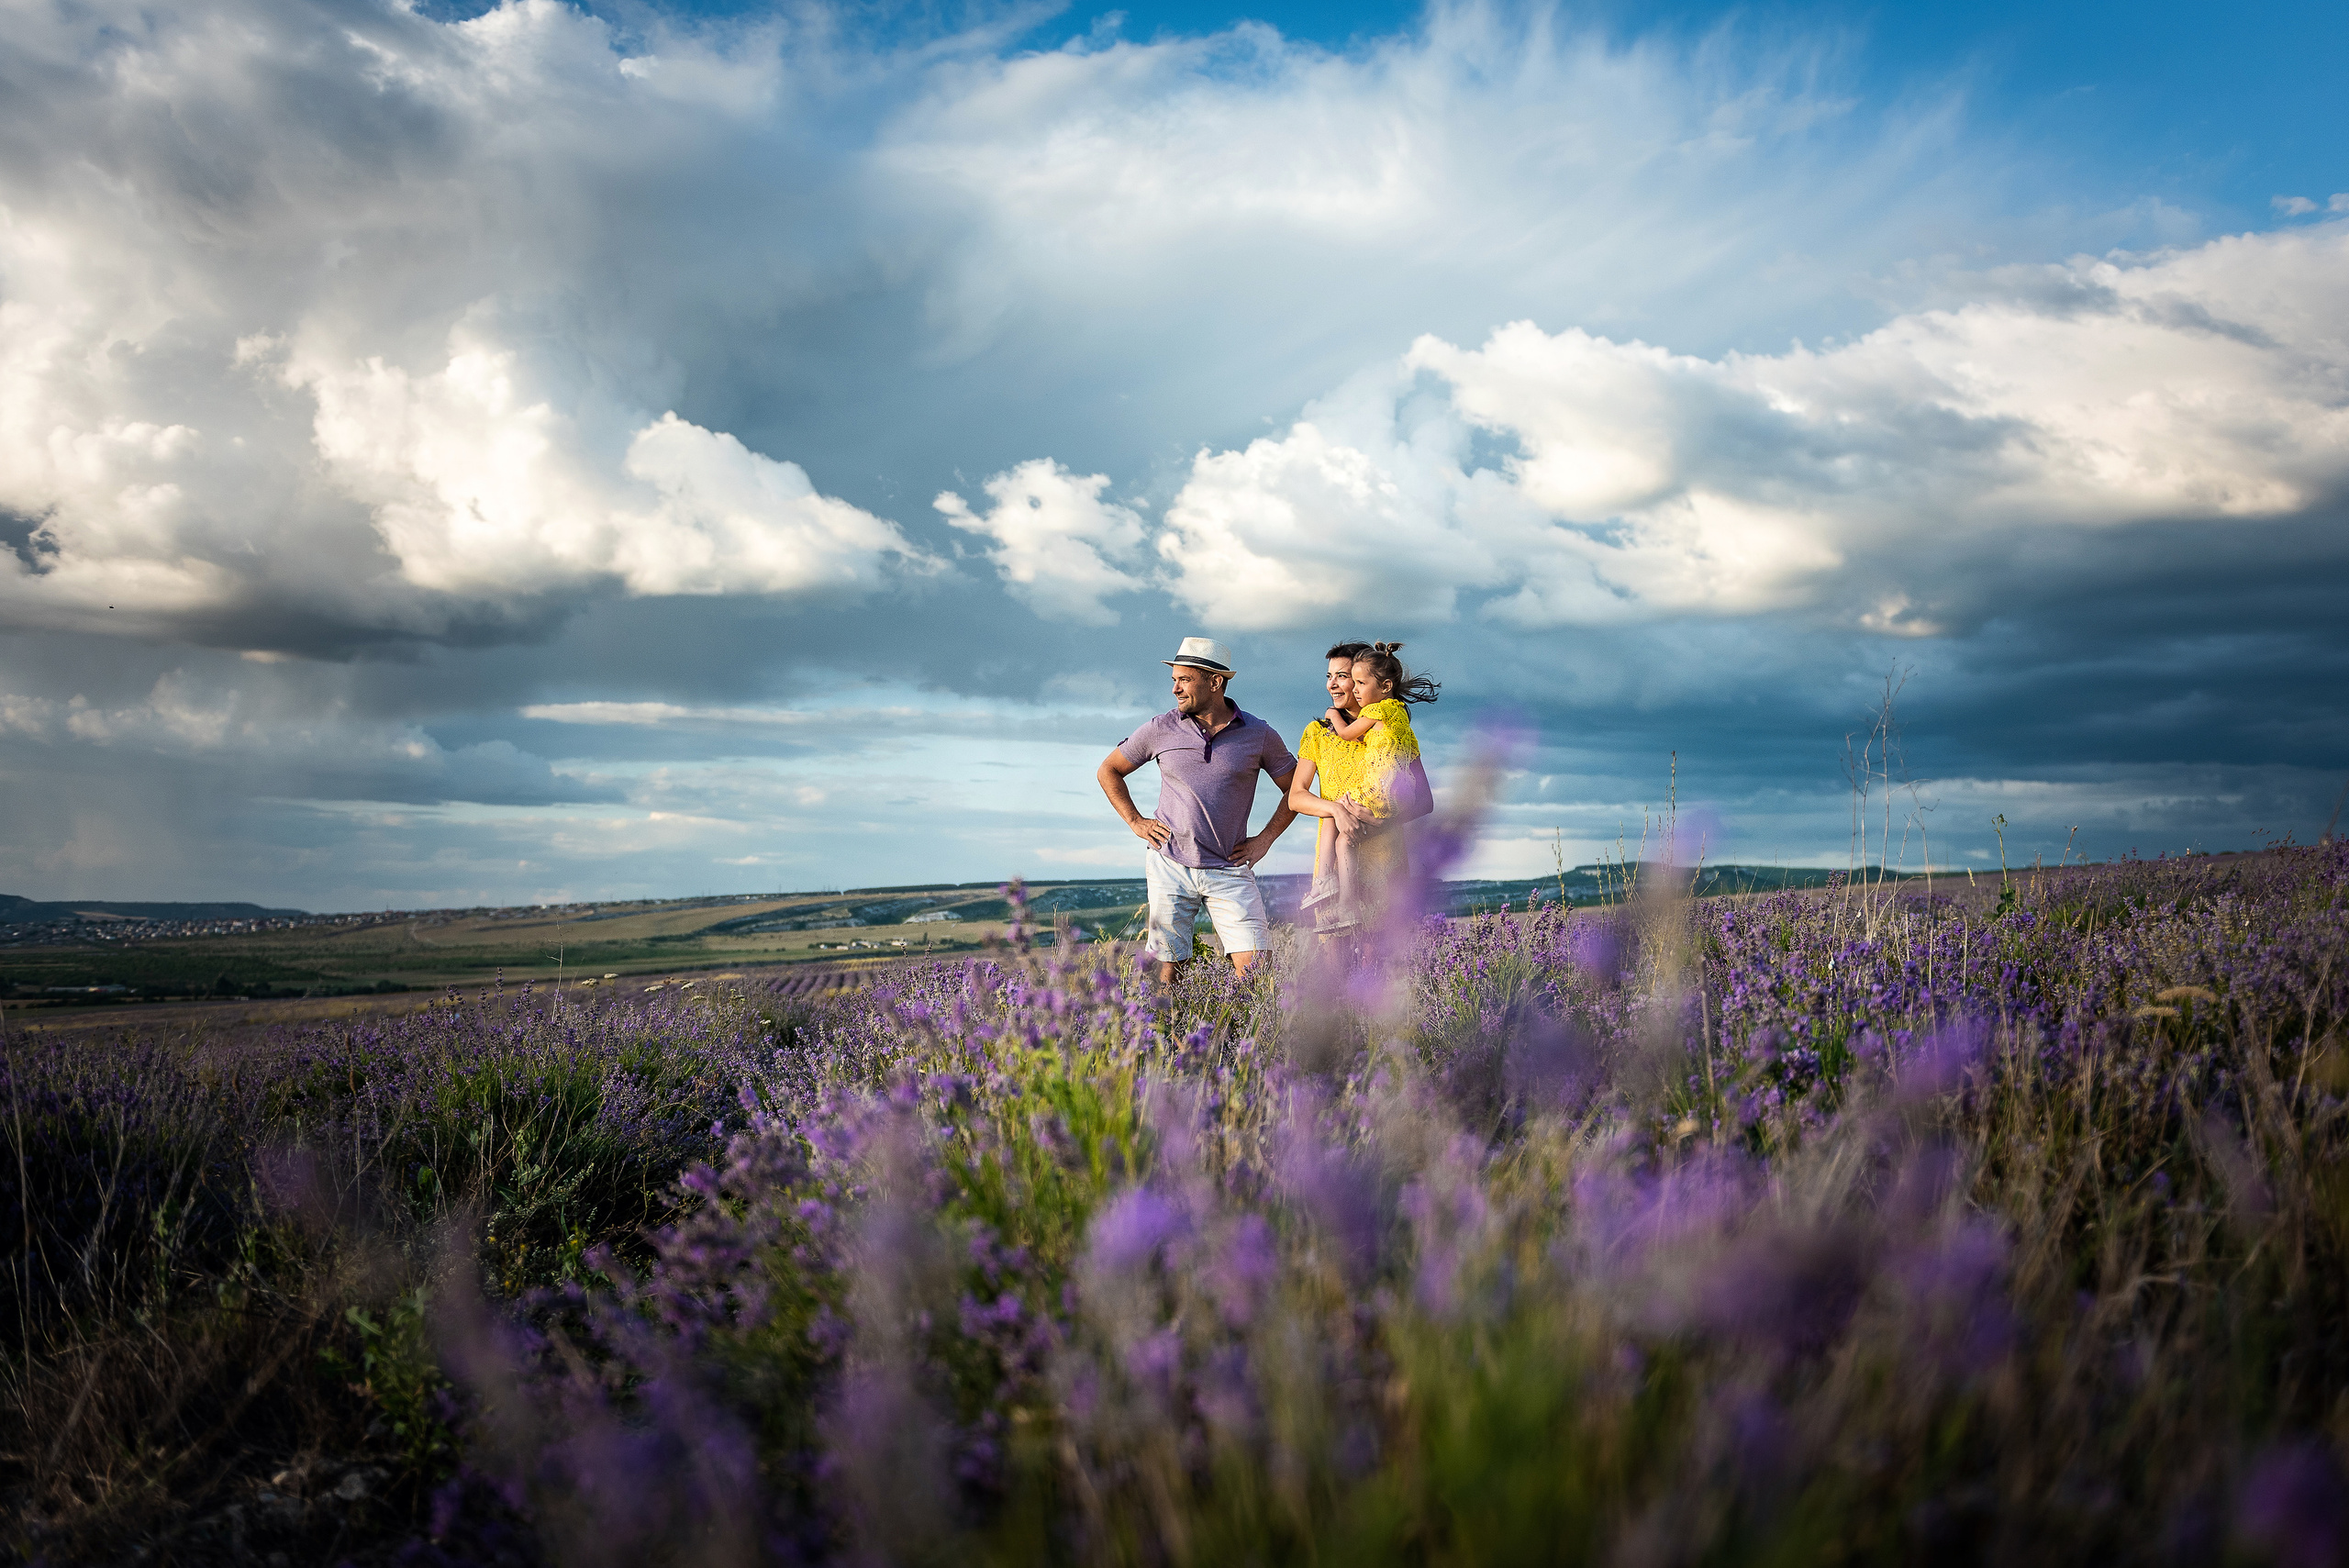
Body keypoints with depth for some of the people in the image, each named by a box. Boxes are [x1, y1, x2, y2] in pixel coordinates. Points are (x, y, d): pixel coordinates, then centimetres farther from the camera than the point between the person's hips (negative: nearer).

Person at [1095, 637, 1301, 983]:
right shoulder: (1161, 729, 1)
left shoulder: (1259, 734, 0)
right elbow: (1108, 771, 15)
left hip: (1229, 870, 0)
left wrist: (1264, 839, 4)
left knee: (1253, 971, -9)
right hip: (1169, 866, 1)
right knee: (1169, 967, 4)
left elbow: (1294, 789, 12)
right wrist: (1136, 822, 6)